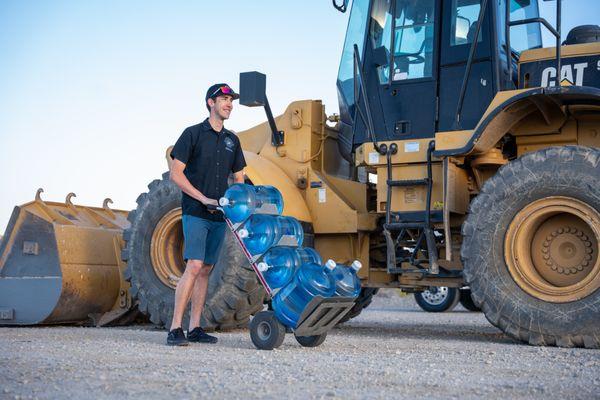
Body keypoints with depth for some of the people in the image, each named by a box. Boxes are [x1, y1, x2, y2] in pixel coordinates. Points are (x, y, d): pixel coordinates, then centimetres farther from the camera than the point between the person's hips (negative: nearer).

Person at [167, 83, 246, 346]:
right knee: (194, 266, -16)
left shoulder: (232, 140, 15)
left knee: (206, 270, 7)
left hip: (219, 216, 6)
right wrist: (204, 199, -14)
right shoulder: (193, 134, -2)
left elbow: (239, 179, 20)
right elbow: (176, 173, -8)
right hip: (195, 213, -6)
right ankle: (175, 329, -13)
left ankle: (195, 328, 13)